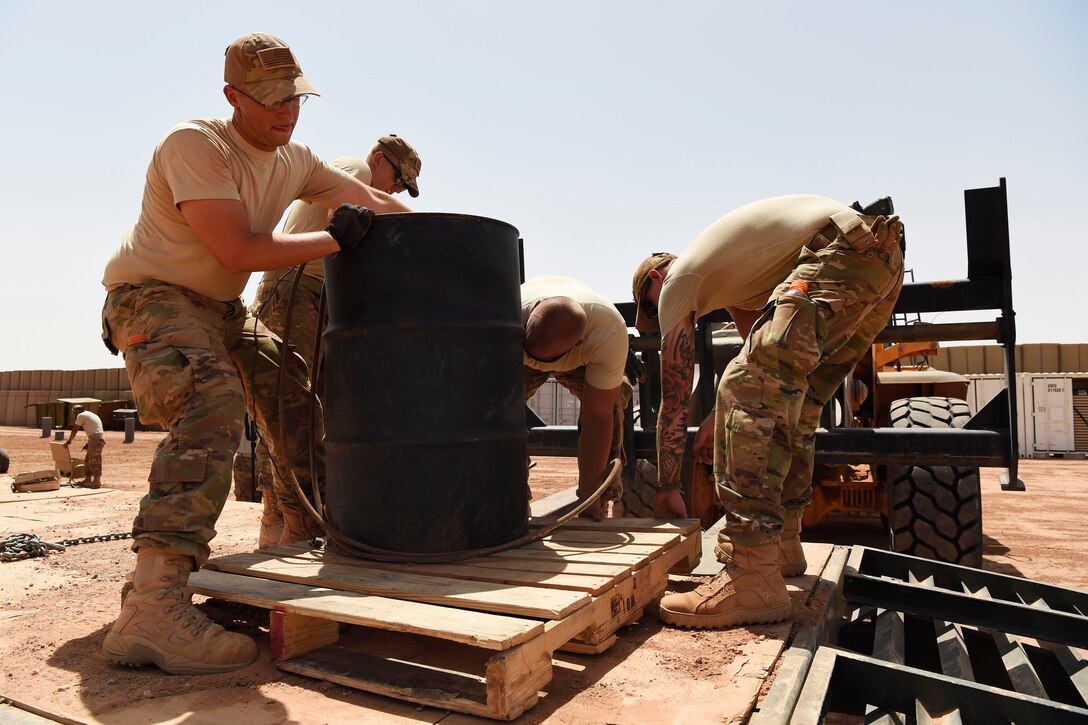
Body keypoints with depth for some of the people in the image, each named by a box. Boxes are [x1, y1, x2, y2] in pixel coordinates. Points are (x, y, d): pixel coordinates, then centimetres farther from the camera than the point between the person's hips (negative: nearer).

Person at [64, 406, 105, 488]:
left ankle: (97, 481, -6)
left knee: (94, 461, -7)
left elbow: (75, 430, -2)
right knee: (88, 460, 15)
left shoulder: (81, 415, -1)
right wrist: (88, 443, 25)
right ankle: (87, 479, 19)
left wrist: (68, 441, 8)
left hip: (95, 439, -9)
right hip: (100, 438, 9)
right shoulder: (92, 415, 26)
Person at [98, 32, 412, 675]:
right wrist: (335, 241, -22)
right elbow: (239, 250, -27)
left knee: (294, 392, 14)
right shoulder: (194, 145, -19)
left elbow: (374, 203, 11)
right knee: (212, 411, -33)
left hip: (221, 307, 9)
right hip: (152, 296, -8)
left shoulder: (295, 160, 4)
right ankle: (151, 611, -39)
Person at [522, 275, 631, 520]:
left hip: (581, 358, 0)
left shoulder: (610, 333, -42)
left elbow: (597, 416, -35)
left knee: (608, 405, -24)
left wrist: (588, 494, -32)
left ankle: (600, 504, -6)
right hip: (516, 358, 0)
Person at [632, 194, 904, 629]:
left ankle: (754, 576, -22)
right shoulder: (721, 273, 30)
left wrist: (667, 488, 12)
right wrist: (720, 419, 35)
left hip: (842, 252, -10)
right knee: (796, 402, 16)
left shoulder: (677, 281, 5)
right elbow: (768, 355, 36)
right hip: (886, 256, 10)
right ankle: (783, 539, 25)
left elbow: (674, 399, 5)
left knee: (746, 386, -17)